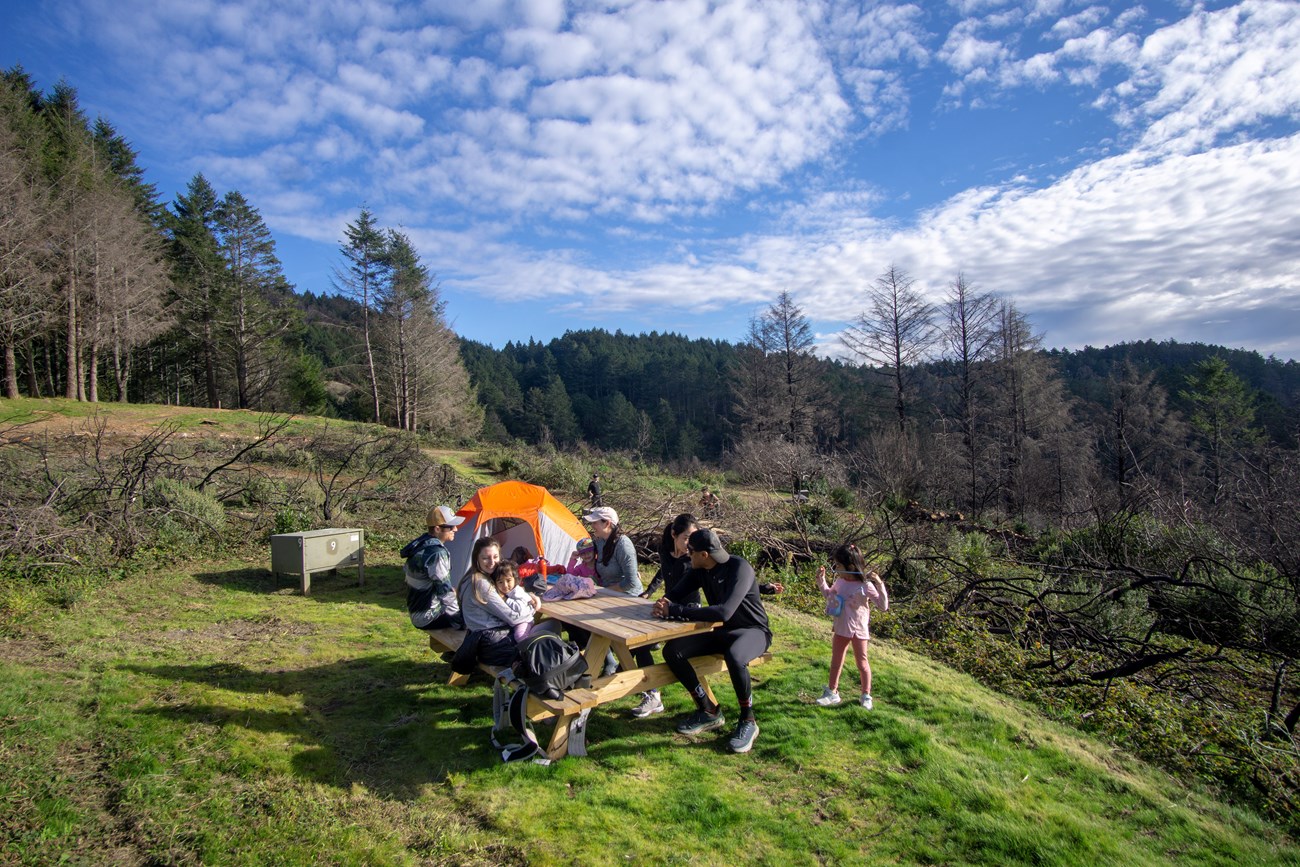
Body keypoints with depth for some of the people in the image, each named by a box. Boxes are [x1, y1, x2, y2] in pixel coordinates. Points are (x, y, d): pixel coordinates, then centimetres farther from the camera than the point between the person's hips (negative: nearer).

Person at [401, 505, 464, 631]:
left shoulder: (420, 544, 3)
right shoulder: (437, 553, -26)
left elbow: (406, 571, 17)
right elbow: (444, 590, -26)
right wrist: (459, 613, -12)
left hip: (415, 612, 9)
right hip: (428, 617, -9)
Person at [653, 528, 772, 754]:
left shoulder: (739, 569, -26)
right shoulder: (699, 570, -3)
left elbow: (724, 612, -39)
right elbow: (675, 594, 5)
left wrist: (675, 611, -36)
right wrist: (665, 604, -21)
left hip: (752, 631, -7)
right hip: (721, 631, 7)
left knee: (734, 657, -40)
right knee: (671, 651, -13)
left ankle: (748, 721, -15)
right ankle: (709, 712, 0)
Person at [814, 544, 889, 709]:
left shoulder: (865, 586, -22)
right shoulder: (840, 581, -4)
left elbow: (883, 606, -21)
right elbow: (829, 595, 17)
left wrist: (879, 584, -32)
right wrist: (821, 580, 7)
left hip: (858, 630, -6)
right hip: (841, 629, 6)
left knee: (862, 663, 10)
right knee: (836, 661, 15)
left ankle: (866, 695, 27)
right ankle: (832, 693, 28)